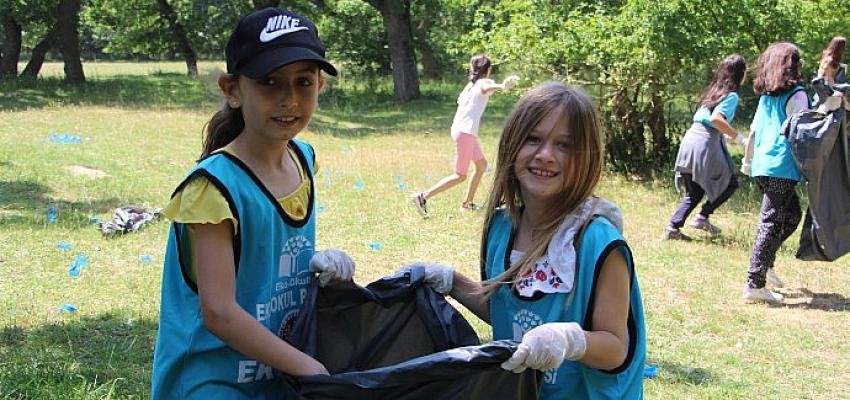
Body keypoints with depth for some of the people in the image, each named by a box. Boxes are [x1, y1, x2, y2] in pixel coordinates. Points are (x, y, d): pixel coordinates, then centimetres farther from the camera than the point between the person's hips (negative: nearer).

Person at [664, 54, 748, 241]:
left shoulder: (713, 91, 20)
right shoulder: (731, 96, -5)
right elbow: (716, 119, -21)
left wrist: (726, 134, 26)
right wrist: (737, 137, -14)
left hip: (689, 139, 8)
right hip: (706, 143, -8)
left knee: (693, 193, 14)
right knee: (730, 183, 10)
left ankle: (673, 227, 0)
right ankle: (702, 217, 3)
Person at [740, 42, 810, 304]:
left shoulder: (766, 96, 14)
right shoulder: (796, 94, -7)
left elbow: (753, 130, 18)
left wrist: (748, 159, 28)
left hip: (761, 166, 8)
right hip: (782, 167, -8)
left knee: (792, 214, 22)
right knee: (771, 223, -6)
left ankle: (765, 264, 16)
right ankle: (755, 284, -7)